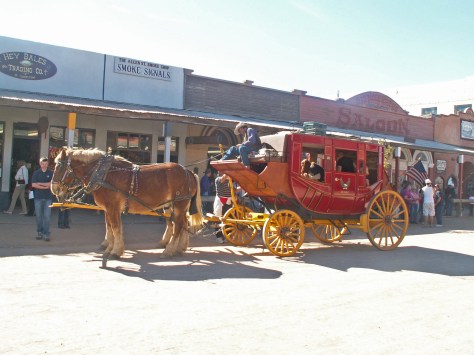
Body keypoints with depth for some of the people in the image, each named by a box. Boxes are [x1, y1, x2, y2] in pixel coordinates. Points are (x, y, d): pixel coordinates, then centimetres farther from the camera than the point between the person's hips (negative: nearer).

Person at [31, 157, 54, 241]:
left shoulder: (51, 173, 5)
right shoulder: (36, 173, 6)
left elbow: (52, 184, -7)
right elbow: (33, 185, -4)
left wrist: (40, 183, -6)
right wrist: (46, 186, -9)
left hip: (48, 197, -1)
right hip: (38, 197, 1)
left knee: (47, 216, -6)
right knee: (39, 216, 5)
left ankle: (46, 234, -4)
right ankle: (39, 232, 15)